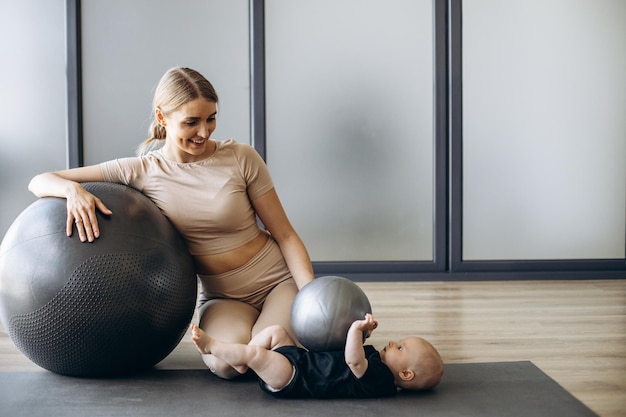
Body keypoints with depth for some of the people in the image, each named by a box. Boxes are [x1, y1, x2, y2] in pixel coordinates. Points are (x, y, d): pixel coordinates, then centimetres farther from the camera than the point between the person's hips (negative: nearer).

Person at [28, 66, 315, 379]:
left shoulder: (241, 158, -9)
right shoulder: (143, 171, -7)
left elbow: (285, 234, -4)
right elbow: (39, 182, -5)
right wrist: (73, 189, -29)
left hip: (279, 280, -1)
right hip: (222, 297, 1)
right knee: (226, 361, -31)